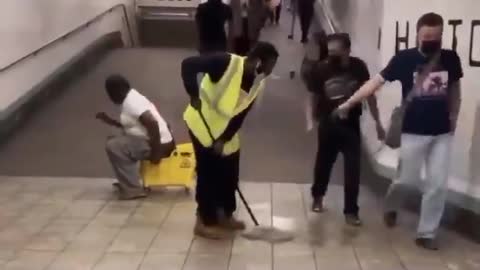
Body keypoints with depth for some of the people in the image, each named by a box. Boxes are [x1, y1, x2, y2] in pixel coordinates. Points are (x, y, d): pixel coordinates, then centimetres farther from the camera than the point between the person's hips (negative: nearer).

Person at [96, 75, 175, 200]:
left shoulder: (131, 102, -18)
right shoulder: (131, 98, 13)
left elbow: (152, 123, -29)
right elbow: (132, 125, 24)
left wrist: (156, 152, -26)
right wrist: (110, 121, 17)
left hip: (160, 145, -10)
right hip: (158, 142, 10)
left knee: (113, 146, -12)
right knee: (119, 141, 20)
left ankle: (132, 189, -9)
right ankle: (129, 181, 24)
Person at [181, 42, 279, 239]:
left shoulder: (258, 84, -4)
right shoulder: (226, 63, -26)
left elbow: (240, 116, -4)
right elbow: (188, 64, -27)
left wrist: (224, 139, -13)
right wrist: (194, 95, -36)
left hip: (225, 130, 7)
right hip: (202, 124, -7)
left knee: (230, 173, 12)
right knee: (208, 174, -2)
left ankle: (225, 216, 29)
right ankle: (204, 222, 11)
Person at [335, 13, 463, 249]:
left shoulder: (450, 58, -1)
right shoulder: (405, 58, -11)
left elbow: (454, 88, 14)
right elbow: (376, 82, -13)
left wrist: (453, 116, 7)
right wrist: (349, 103, -19)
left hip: (442, 133, 3)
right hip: (414, 131, -3)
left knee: (438, 184, 3)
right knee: (405, 179, 8)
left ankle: (426, 233, 16)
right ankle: (390, 208, 40)